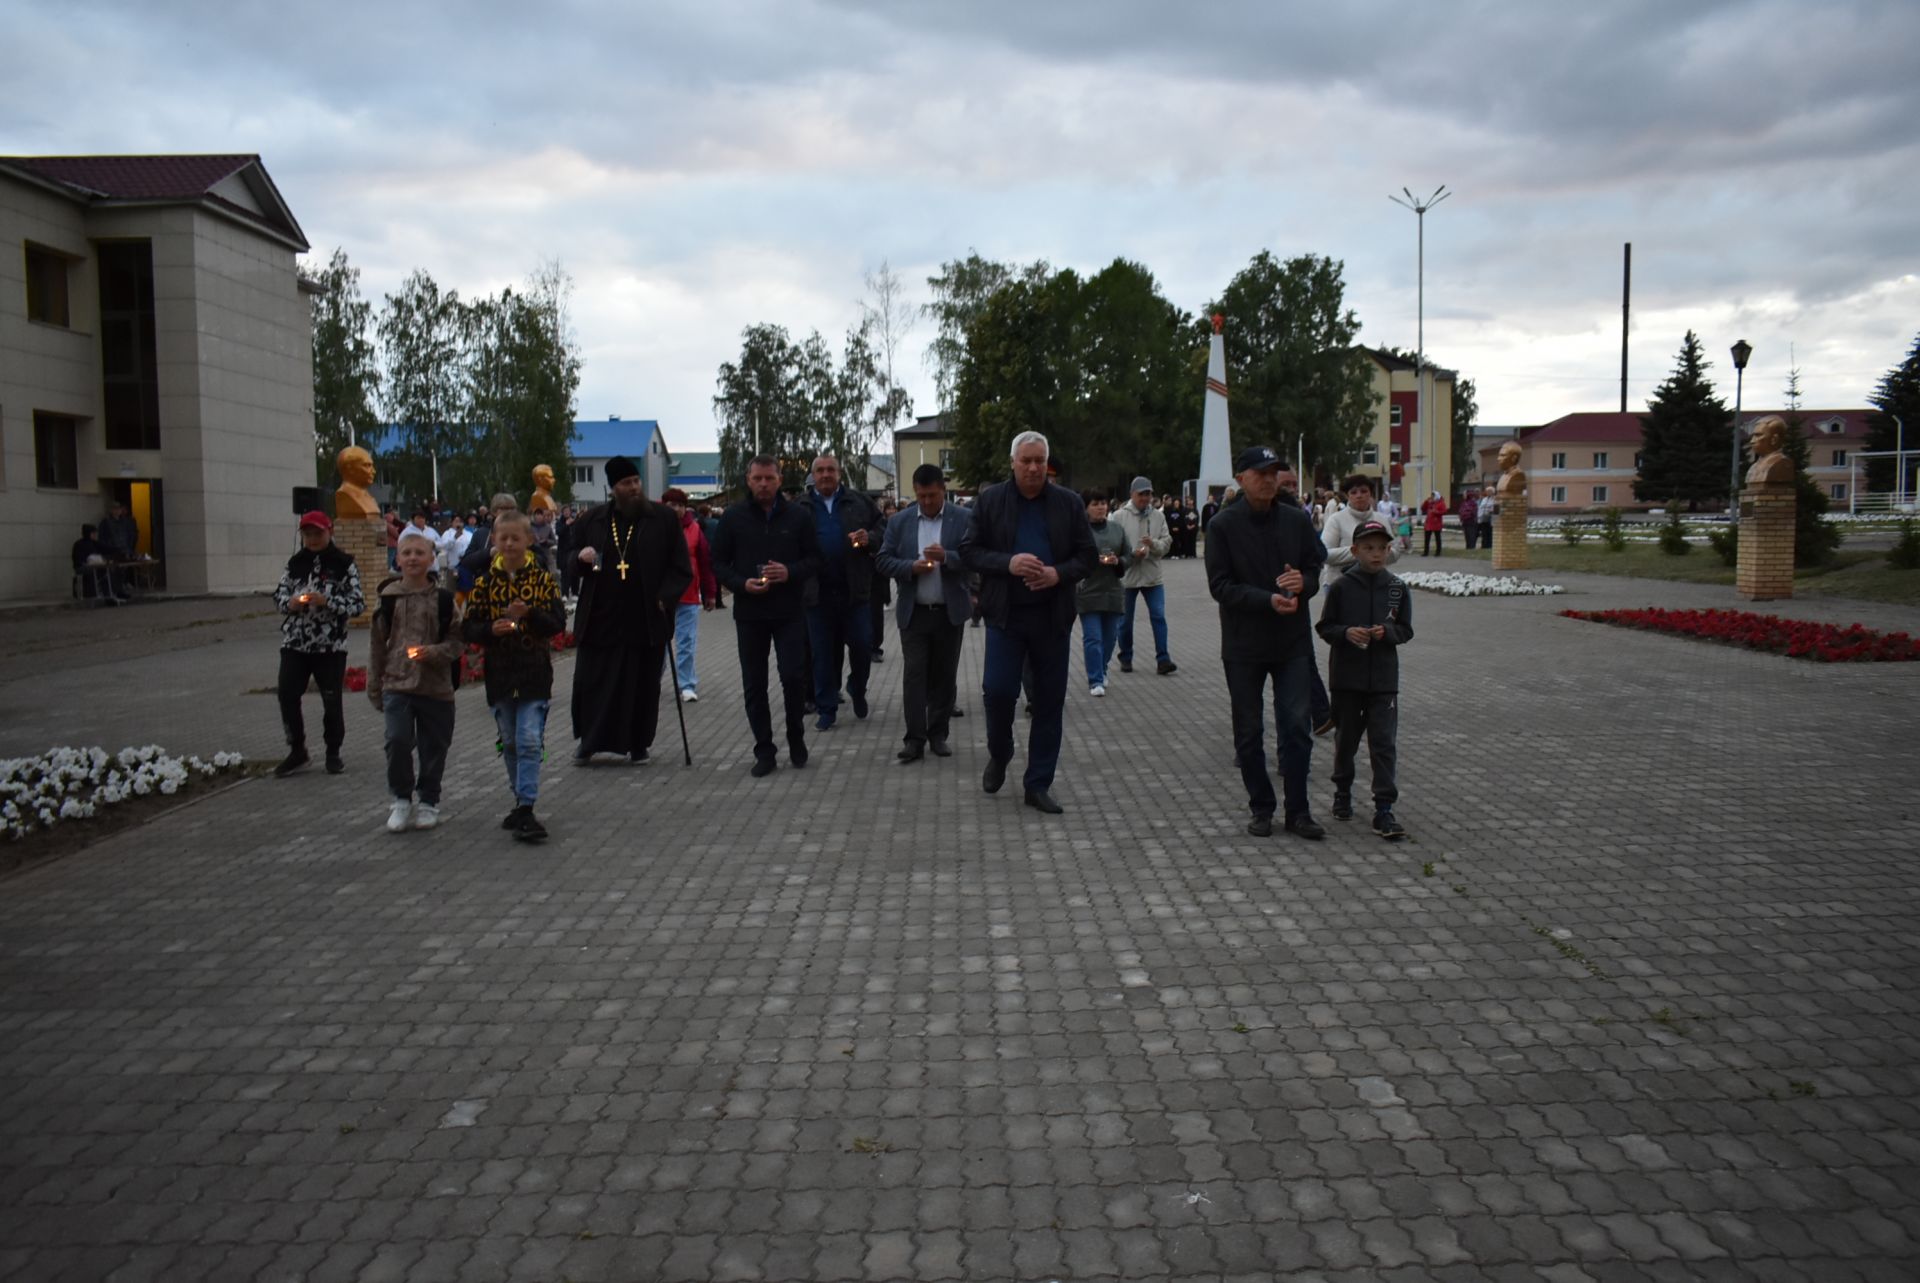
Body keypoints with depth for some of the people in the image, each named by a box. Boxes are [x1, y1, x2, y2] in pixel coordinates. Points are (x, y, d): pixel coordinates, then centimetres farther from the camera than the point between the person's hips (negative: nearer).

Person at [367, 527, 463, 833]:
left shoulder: (443, 599, -2)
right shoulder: (387, 597, 1)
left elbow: (458, 641, 0)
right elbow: (377, 643, 7)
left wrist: (433, 652, -19)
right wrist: (374, 687, 8)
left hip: (436, 685, 0)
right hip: (396, 683, 0)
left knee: (433, 746, 8)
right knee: (397, 740, -12)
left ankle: (429, 802, 27)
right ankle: (401, 800, 7)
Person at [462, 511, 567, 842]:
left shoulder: (542, 579, -1)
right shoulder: (485, 582, 4)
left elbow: (558, 623, -6)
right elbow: (469, 627, 3)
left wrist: (529, 615, -22)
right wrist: (491, 630, -18)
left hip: (535, 674, -3)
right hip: (499, 674, 3)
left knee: (530, 741, -9)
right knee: (511, 743, 13)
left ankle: (526, 810, -10)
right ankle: (521, 801, 26)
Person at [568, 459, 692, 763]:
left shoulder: (664, 518, 1)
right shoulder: (591, 520, 8)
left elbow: (681, 567, 1)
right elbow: (569, 561, 18)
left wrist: (665, 598, -12)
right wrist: (580, 555, -5)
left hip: (646, 621, -2)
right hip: (598, 620, 2)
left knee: (642, 686, 6)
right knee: (591, 682, 6)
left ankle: (638, 743, 20)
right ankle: (588, 739, 24)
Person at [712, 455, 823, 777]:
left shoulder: (799, 516, 2)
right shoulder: (733, 517, 3)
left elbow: (814, 559, 4)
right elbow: (719, 563, 5)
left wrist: (790, 572, -16)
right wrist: (742, 584, -13)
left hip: (790, 611, -1)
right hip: (749, 612, 1)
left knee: (793, 676, -5)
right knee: (754, 684, 4)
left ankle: (796, 738, 18)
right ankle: (764, 751, 14)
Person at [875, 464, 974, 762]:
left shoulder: (964, 518, -1)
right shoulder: (899, 521, 5)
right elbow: (882, 560, 3)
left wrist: (946, 557, -24)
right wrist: (911, 567, -14)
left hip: (950, 612, -1)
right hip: (913, 612, 1)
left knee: (944, 676, 7)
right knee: (914, 675, -3)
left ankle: (938, 735, 17)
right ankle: (915, 739, 0)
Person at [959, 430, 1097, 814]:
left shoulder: (1069, 503, 4)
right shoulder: (990, 500, 2)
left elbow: (1086, 555, 5)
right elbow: (969, 552, 0)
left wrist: (1058, 574, -15)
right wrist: (1007, 563, -18)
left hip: (1053, 616, 2)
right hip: (1006, 614, -1)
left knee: (1049, 702, 5)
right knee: (997, 690, -9)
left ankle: (1039, 784, 16)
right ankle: (998, 754, 22)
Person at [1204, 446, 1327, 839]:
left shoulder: (1297, 520, 3)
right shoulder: (1223, 526, -6)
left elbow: (1315, 568, 10)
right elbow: (1220, 585, -11)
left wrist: (1303, 583, -14)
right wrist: (1268, 601, -22)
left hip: (1293, 643, 2)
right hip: (1244, 646, -2)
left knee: (1297, 728, 1)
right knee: (1249, 732, 9)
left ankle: (1297, 811, 11)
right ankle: (1261, 808, 22)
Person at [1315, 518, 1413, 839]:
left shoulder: (1397, 587, 1)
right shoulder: (1341, 586, -4)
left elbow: (1406, 630, 6)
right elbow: (1324, 627, 0)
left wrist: (1386, 632, -14)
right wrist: (1346, 633, -19)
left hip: (1384, 679, 0)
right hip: (1347, 677, 0)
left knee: (1384, 744, -3)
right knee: (1345, 739, 14)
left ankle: (1384, 809, 0)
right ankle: (1342, 792, 34)